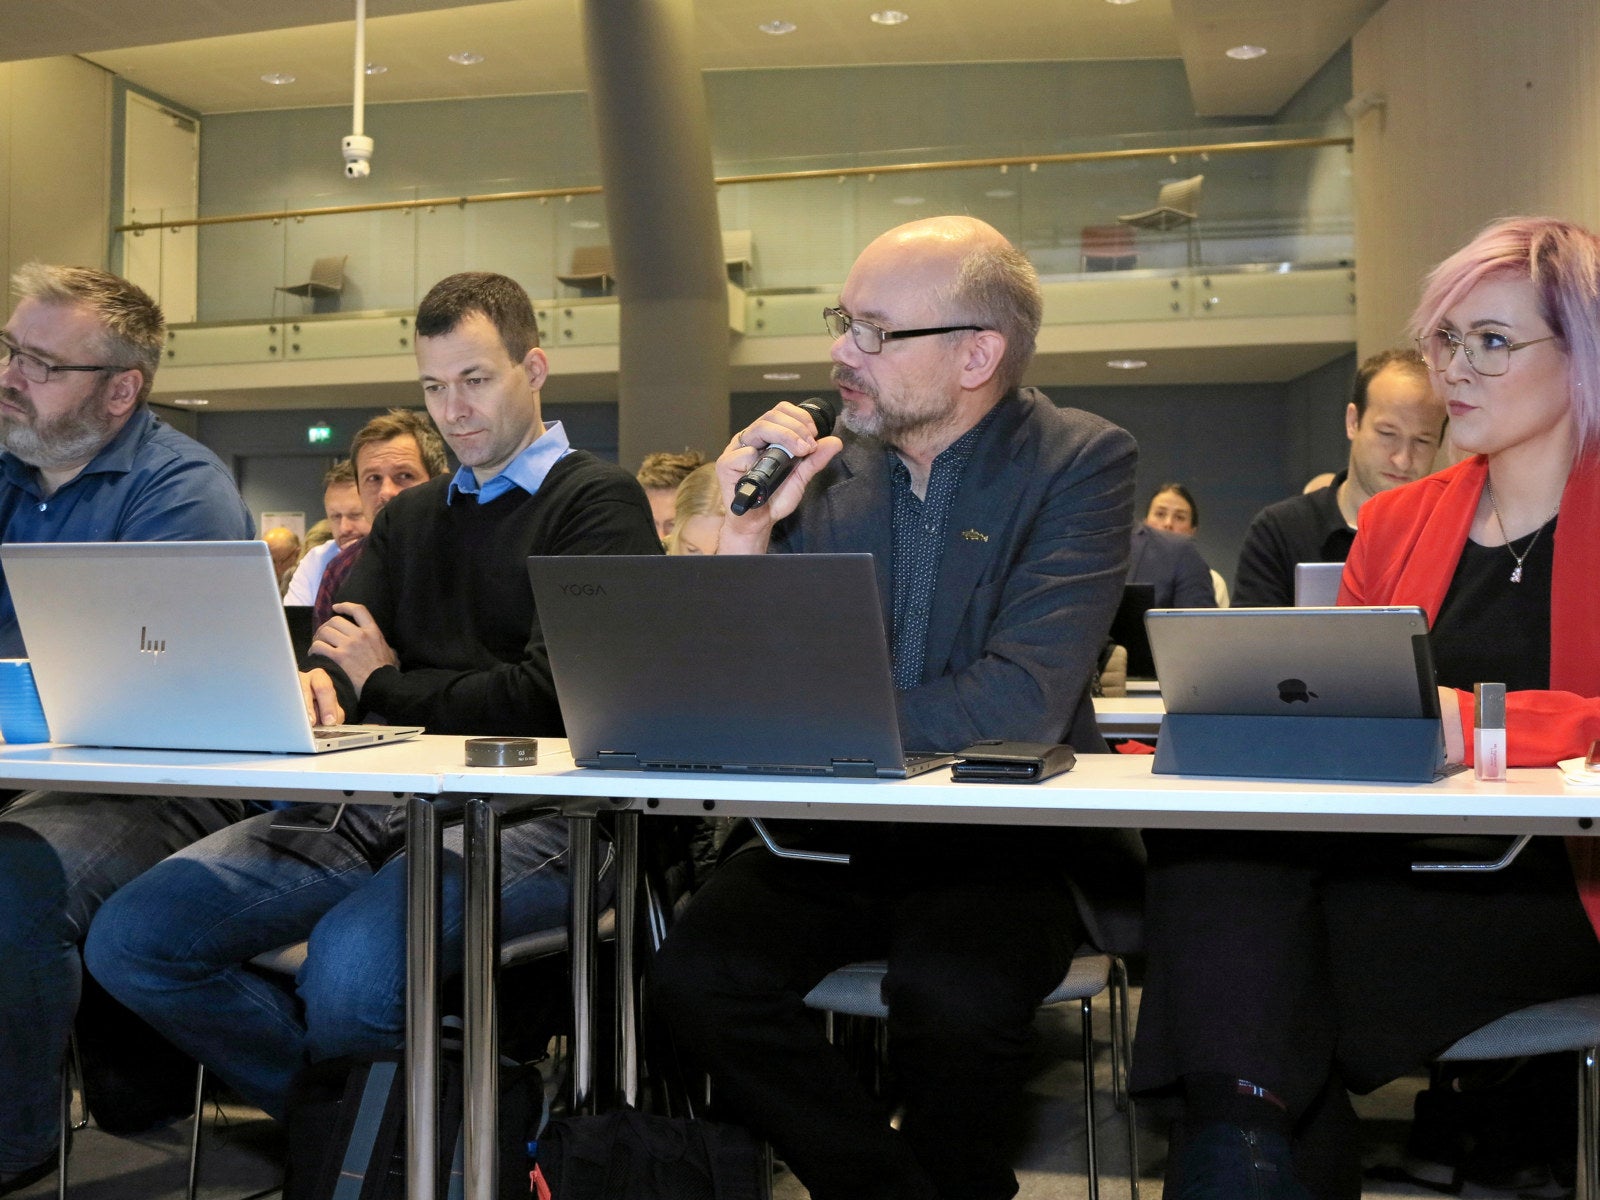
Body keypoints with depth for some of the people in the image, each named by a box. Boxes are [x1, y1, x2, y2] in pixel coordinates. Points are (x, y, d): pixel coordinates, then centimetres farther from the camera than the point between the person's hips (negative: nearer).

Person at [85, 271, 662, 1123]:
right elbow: (338, 655, 13)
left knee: (352, 963, -35)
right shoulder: (406, 518, 25)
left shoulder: (599, 502, 2)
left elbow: (549, 697, -9)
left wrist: (385, 685, 4)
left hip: (530, 811, -7)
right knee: (129, 940, -10)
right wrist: (314, 689, -13)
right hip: (383, 807, 7)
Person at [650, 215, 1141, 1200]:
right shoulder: (825, 466, 5)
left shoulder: (1082, 463, -6)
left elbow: (1023, 702, -20)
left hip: (1002, 836, -3)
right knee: (697, 977, -21)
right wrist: (747, 530, -9)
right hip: (828, 835, 4)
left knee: (949, 994, -31)